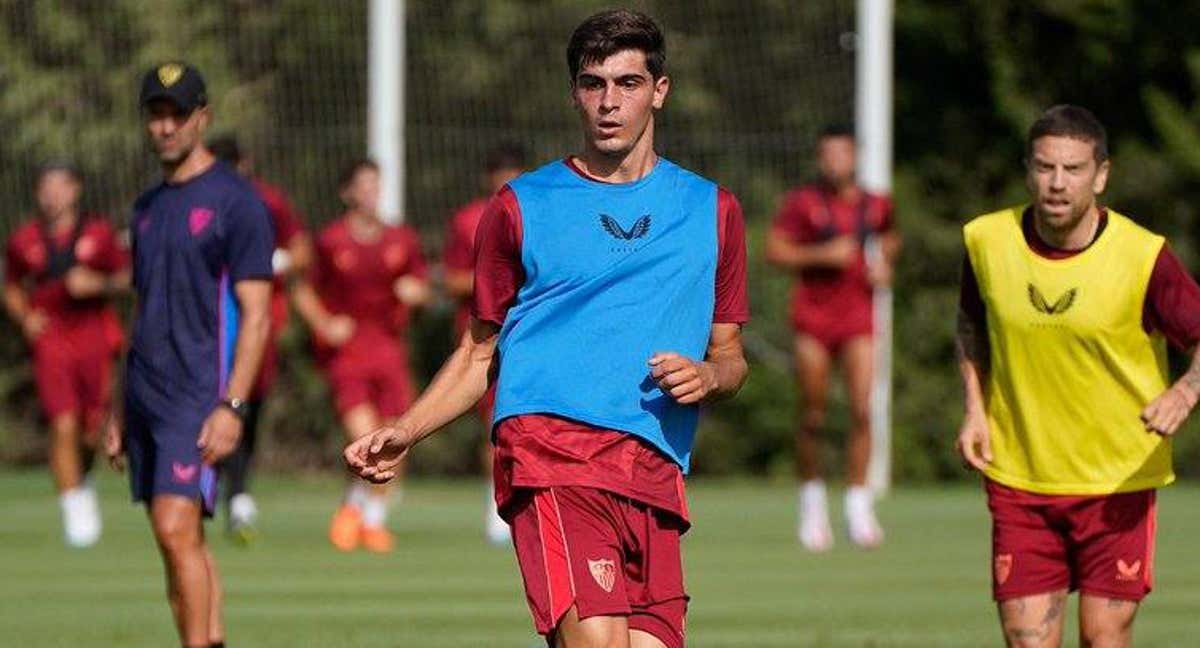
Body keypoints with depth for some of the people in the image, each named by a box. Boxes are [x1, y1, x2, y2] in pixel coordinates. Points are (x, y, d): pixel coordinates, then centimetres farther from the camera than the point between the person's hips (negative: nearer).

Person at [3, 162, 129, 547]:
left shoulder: (97, 234, 3)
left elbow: (125, 277, 11)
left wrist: (99, 284, -10)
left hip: (94, 338, 1)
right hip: (50, 339, -1)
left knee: (94, 429, 4)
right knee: (63, 426, -13)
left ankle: (82, 480, 36)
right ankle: (74, 511, -8)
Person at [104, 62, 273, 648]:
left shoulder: (235, 201, -7)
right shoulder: (149, 206, 17)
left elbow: (256, 316, -11)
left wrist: (231, 407, -20)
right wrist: (122, 411, 18)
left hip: (199, 395, -8)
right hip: (147, 396, 8)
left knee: (177, 530, -16)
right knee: (178, 541, 7)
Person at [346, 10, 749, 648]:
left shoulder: (711, 211, 18)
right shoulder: (521, 207, 12)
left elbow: (730, 355, 24)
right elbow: (479, 354, 16)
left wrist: (706, 376, 0)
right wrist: (403, 433, 1)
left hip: (656, 472, 3)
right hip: (550, 452, -3)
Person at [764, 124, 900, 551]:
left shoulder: (875, 206, 6)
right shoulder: (803, 204, -3)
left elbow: (889, 239, 27)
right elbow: (774, 250, -7)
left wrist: (884, 264, 7)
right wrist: (822, 255, -17)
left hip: (858, 316, 2)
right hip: (813, 316, -2)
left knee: (862, 409, -11)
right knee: (813, 416, 3)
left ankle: (858, 505, -4)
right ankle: (811, 499, 22)